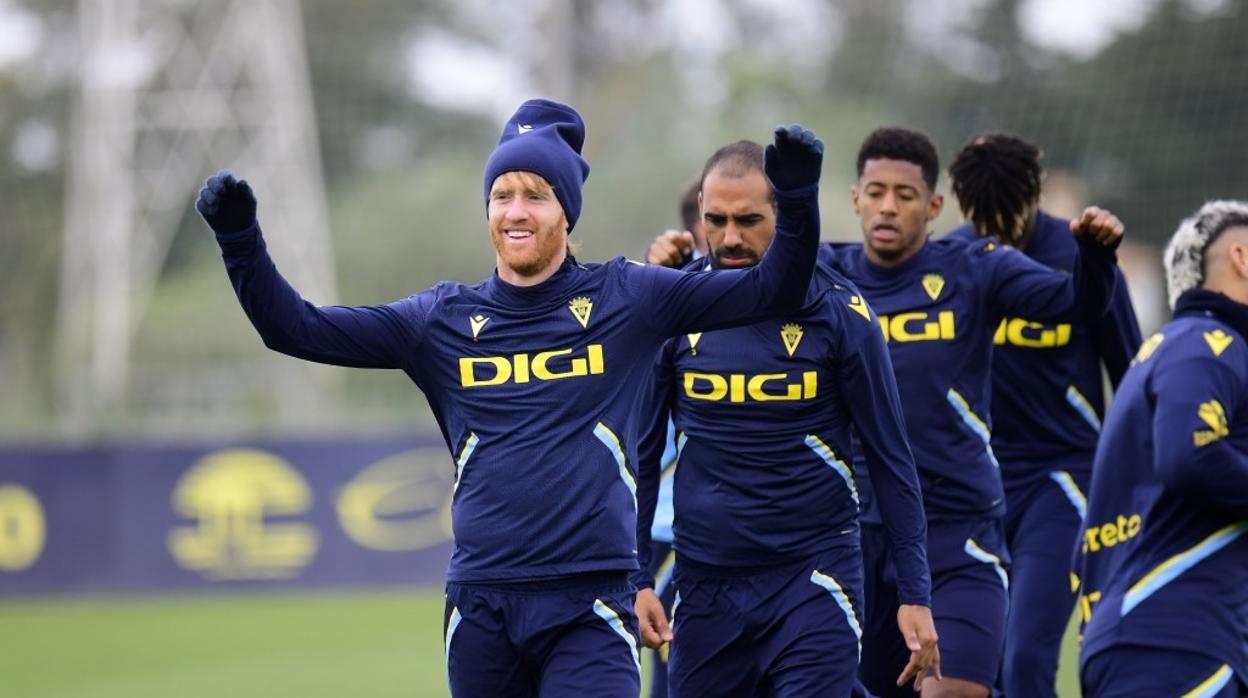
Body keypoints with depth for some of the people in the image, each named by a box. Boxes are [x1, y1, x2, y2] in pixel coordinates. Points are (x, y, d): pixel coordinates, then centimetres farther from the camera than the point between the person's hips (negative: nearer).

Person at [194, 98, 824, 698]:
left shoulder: (624, 299, 5)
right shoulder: (442, 320, 9)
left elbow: (772, 291, 5)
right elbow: (296, 327, 8)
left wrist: (794, 198, -11)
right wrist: (239, 237, -5)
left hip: (589, 611, -3)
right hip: (481, 608, 3)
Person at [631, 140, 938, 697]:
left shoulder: (838, 312, -4)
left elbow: (890, 458, 1)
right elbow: (642, 454, 9)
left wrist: (915, 593, -2)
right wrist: (636, 578, 3)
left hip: (813, 578, -3)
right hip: (706, 583, 3)